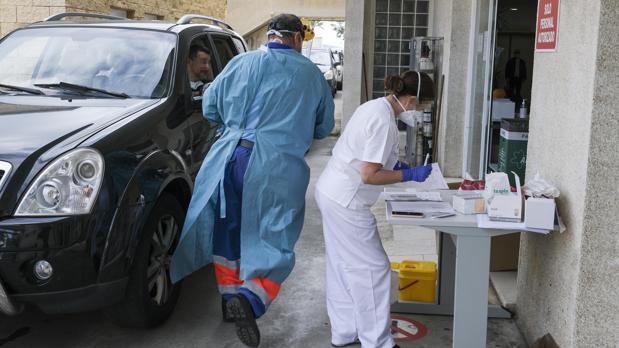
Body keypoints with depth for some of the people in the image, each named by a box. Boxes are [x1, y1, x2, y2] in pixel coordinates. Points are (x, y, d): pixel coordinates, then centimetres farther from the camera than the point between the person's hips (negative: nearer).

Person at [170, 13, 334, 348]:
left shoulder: (242, 63, 10)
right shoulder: (311, 74, 8)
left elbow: (210, 107, 14)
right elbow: (324, 127, 18)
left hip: (230, 155, 3)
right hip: (278, 165, -2)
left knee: (227, 230, 19)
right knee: (274, 242, 4)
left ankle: (230, 300, 28)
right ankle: (250, 299, -20)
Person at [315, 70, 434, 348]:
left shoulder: (375, 107, 9)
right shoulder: (384, 121, -21)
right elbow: (370, 176, -21)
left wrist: (393, 165, 11)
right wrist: (409, 175, -12)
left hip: (332, 193, 10)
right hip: (345, 202, -10)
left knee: (343, 267, 17)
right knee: (371, 268, -1)